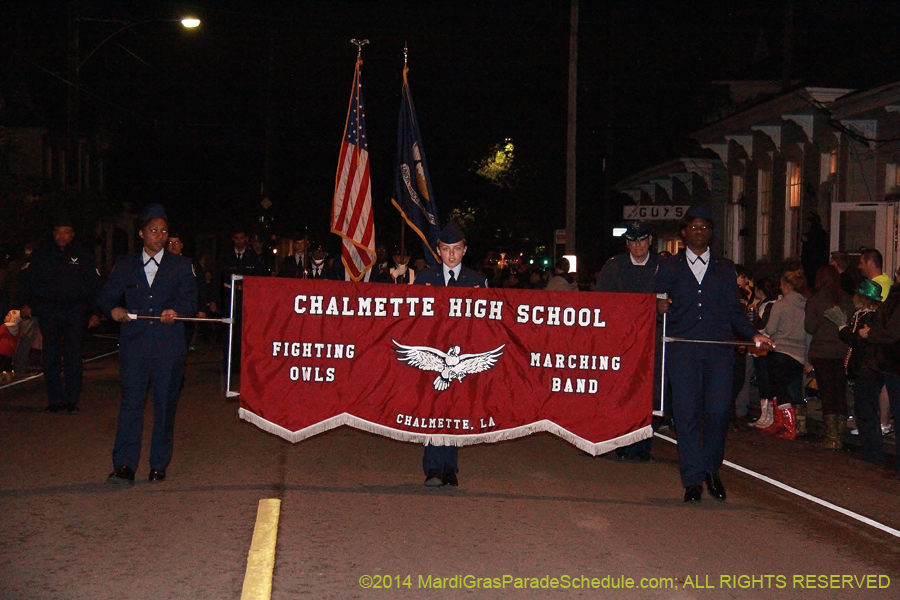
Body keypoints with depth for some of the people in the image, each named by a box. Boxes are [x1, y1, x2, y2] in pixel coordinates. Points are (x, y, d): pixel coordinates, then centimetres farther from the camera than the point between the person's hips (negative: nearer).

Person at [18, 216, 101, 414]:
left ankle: (72, 401, -2)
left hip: (75, 312, -1)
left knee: (73, 356, -6)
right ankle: (55, 400, 7)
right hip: (48, 312, 1)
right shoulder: (42, 255, 10)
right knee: (50, 358, 1)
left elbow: (94, 286, 9)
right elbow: (26, 279, 9)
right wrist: (27, 303, -3)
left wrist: (94, 312, 2)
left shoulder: (83, 256, 8)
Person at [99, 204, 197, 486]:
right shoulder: (125, 265, 13)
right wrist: (114, 309, -10)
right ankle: (124, 466, -9)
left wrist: (177, 311, -19)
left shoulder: (182, 266, 10)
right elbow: (107, 296, 12)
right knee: (130, 403, -8)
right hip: (134, 345, 0)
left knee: (165, 405, 3)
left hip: (169, 346, 0)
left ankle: (159, 465, 13)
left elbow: (190, 301, 3)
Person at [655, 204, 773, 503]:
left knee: (718, 412, -7)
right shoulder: (669, 267, 17)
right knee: (687, 414, -6)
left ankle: (711, 469, 16)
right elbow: (656, 305, 13)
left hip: (719, 348, 1)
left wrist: (753, 335, 2)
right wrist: (659, 306, -11)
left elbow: (734, 311, 16)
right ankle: (693, 480, 1)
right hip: (682, 350, -1)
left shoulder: (725, 268, 19)